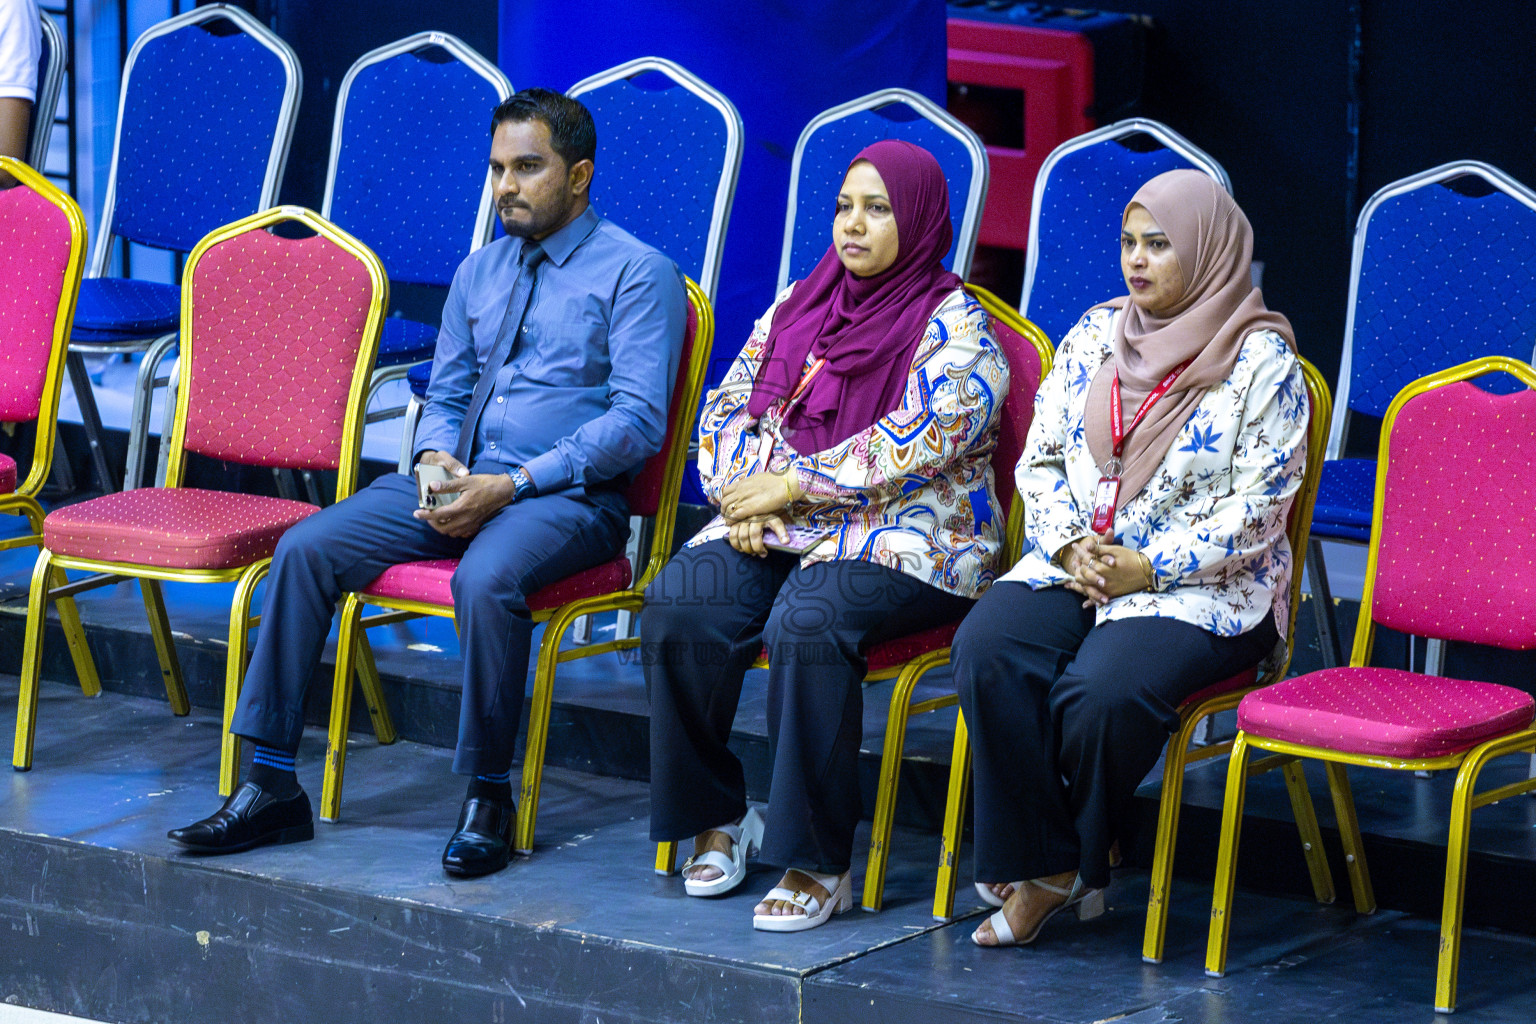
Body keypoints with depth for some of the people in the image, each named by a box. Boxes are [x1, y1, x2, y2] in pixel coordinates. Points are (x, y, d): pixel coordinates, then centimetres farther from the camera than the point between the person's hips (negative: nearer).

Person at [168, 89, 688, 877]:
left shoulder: (636, 273, -3)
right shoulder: (479, 272, 19)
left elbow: (638, 420, -12)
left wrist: (514, 484, -19)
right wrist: (437, 459, -4)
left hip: (568, 496, -7)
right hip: (458, 484, 7)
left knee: (486, 579, -38)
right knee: (306, 549, -13)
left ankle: (488, 797, -22)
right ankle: (272, 784, -12)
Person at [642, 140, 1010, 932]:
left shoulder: (954, 326, -4)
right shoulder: (799, 305, 17)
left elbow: (916, 445, -16)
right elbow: (730, 406, 16)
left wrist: (793, 485, -16)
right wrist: (745, 496, -4)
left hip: (905, 539, -6)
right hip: (778, 530, 6)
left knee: (806, 621, -36)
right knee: (678, 606, -23)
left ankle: (819, 864, -28)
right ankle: (716, 818, -7)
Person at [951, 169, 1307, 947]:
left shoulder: (1262, 360, -5)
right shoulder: (1094, 335, 11)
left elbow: (1257, 509, -9)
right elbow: (1040, 457, 13)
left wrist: (1146, 571, -15)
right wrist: (1071, 545, -7)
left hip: (1205, 589, -5)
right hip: (1074, 564, 5)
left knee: (1102, 691, -33)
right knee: (986, 651, -25)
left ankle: (1081, 863, -6)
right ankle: (1042, 869, -18)